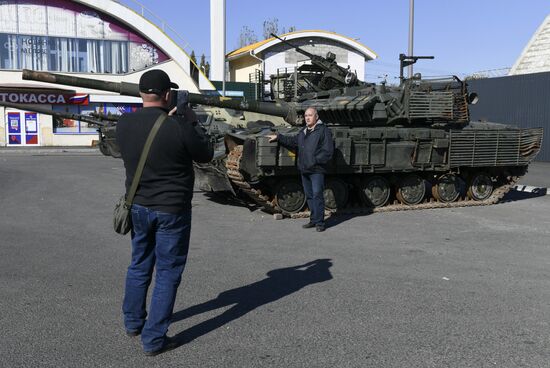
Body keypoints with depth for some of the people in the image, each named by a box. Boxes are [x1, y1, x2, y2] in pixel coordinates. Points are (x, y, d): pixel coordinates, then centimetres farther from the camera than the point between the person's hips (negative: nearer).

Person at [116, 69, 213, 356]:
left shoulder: (124, 124, -5)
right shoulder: (178, 127, -21)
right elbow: (206, 155, -5)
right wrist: (191, 122, 4)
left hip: (138, 206, 6)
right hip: (172, 210, -5)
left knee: (139, 265, 23)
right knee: (167, 272, 7)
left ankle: (132, 322, 39)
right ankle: (153, 339, 13)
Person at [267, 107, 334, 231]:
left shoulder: (323, 130, -7)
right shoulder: (303, 132, 18)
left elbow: (328, 151, -13)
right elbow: (292, 141, 29)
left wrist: (315, 160, -17)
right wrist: (278, 137, 23)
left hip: (317, 170, -7)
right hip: (304, 170, 8)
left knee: (317, 195, -9)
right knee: (309, 196, 11)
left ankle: (319, 222, -4)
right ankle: (313, 220, 20)